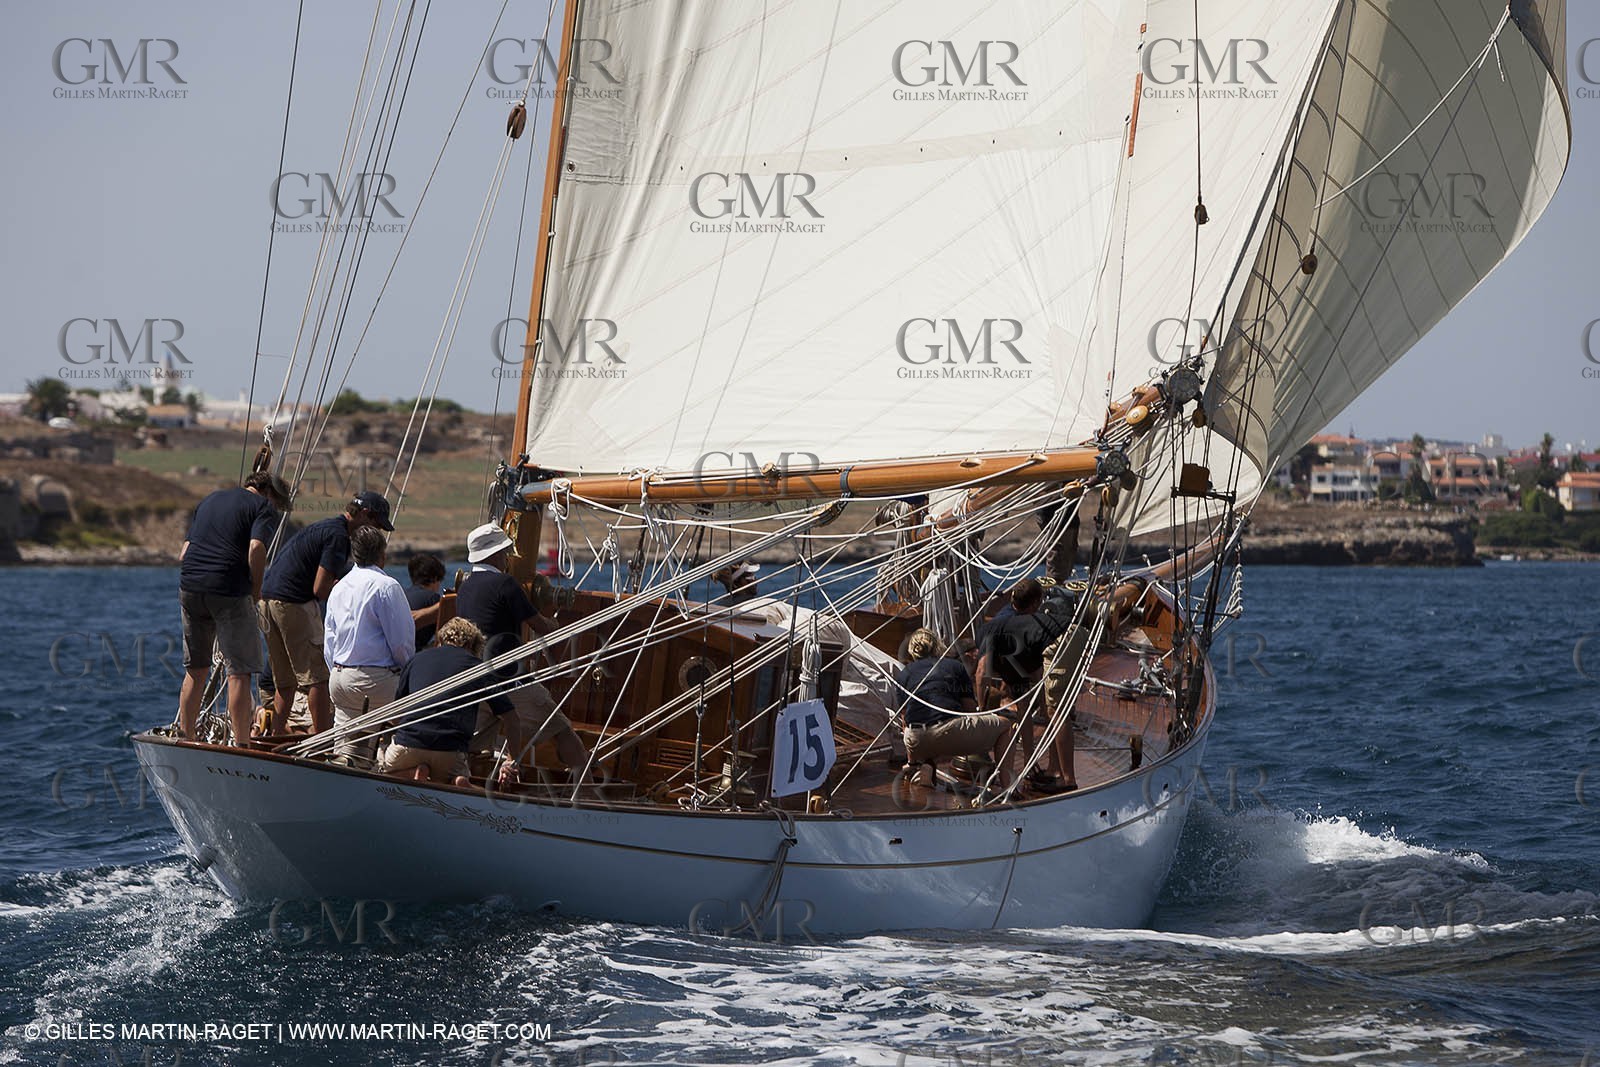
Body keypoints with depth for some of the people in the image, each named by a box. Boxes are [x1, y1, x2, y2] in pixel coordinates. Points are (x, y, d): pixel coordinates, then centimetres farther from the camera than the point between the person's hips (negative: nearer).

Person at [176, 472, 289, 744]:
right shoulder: (264, 507, 5)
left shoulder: (211, 500, 25)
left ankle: (185, 738, 20)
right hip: (229, 591, -6)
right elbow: (256, 549, -13)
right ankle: (241, 744, -5)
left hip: (189, 587, 6)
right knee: (239, 670, -2)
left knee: (196, 669, 16)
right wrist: (256, 590, -2)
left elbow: (183, 554, 21)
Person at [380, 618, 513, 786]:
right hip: (451, 753, -1)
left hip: (407, 745, 1)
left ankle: (415, 773, -4)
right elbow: (509, 715, 12)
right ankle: (457, 782, -11)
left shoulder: (416, 659, 20)